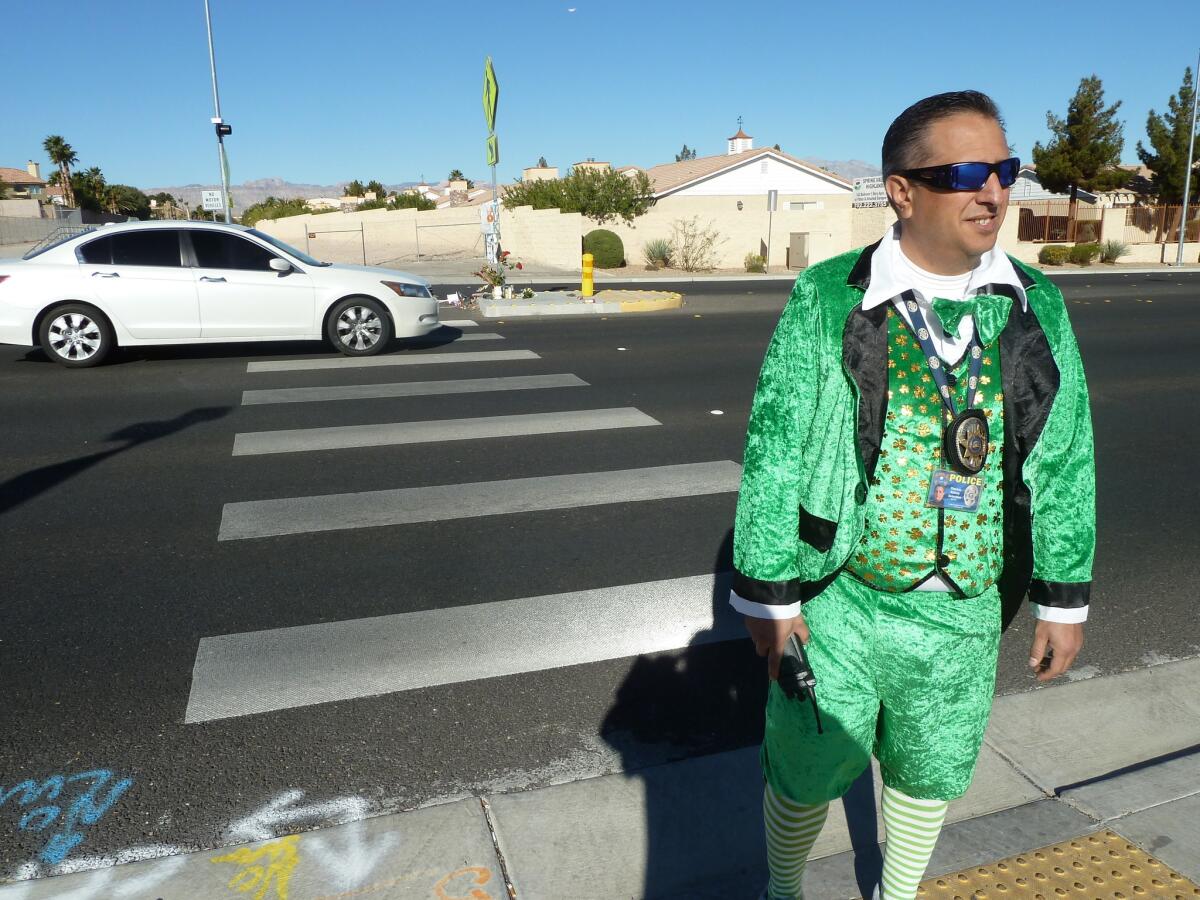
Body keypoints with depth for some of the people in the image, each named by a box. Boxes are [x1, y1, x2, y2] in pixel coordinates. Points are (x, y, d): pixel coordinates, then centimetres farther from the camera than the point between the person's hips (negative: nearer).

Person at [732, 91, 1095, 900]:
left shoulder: (1036, 307, -2)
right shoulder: (828, 301, -14)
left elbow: (1065, 458, 4)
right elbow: (772, 451, -11)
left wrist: (1065, 595, 6)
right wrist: (768, 591, -9)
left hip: (964, 611, 4)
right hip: (838, 600, -3)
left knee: (930, 773, 22)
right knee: (806, 770, 13)